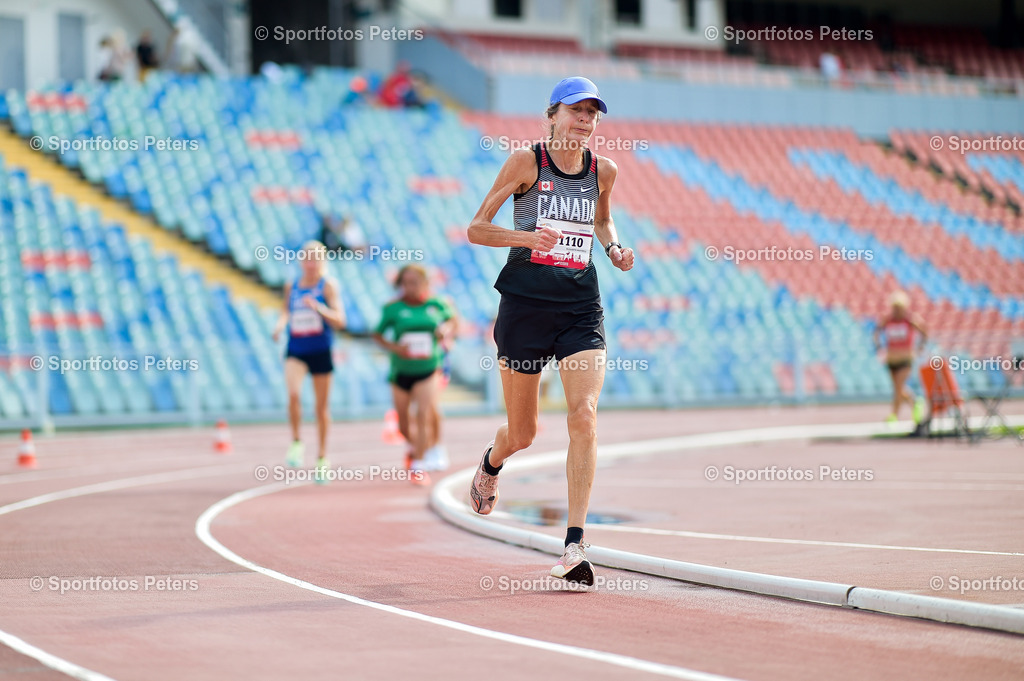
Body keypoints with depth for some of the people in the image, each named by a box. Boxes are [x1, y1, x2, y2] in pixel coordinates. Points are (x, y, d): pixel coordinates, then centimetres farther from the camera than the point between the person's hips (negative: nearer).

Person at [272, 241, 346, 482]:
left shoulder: (328, 285, -5)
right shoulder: (291, 286, 6)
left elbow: (339, 321, -12)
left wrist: (319, 308, -28)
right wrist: (279, 326, 0)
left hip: (321, 351, -2)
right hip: (295, 351, 2)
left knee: (322, 406, 8)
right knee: (293, 394, -24)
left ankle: (322, 459, 22)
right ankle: (296, 443, -5)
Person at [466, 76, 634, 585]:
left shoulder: (603, 170, 6)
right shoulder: (526, 162, -5)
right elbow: (476, 228, -4)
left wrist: (613, 246, 6)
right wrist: (527, 236, -21)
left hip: (581, 306, 2)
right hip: (526, 301, -2)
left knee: (585, 415, -18)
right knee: (522, 433, 9)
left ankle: (574, 544, -18)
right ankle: (491, 463, 48)